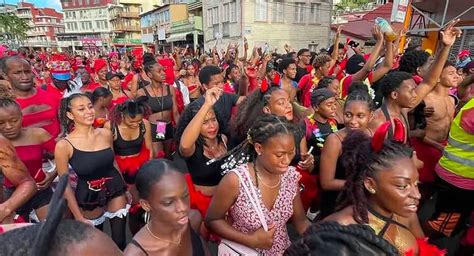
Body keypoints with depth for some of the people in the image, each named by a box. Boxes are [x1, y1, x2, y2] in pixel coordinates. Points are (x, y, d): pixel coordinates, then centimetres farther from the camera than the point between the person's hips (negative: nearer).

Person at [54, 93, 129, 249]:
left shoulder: (106, 134, -9)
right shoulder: (64, 145, -18)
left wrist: (125, 188, 14)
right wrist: (78, 216, -6)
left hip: (115, 190, 2)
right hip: (88, 197, -2)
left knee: (119, 241, 12)